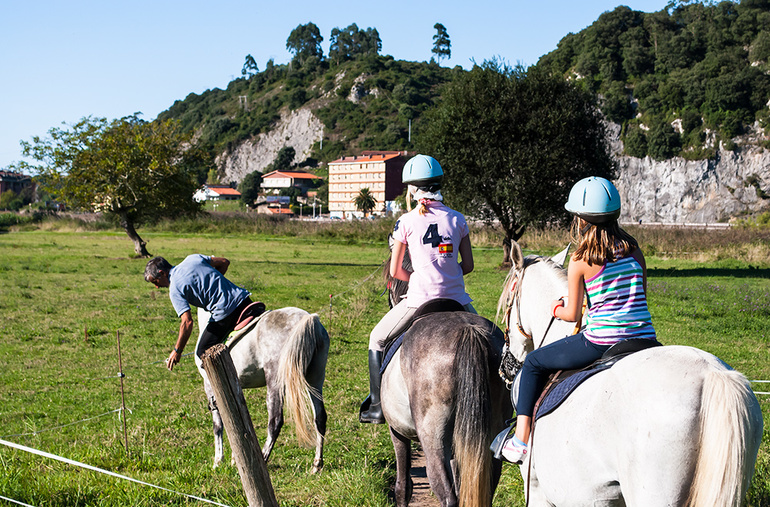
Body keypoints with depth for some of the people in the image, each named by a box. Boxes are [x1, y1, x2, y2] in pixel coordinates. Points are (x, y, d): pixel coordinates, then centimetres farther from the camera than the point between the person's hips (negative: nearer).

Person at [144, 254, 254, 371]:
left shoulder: (174, 289, -8)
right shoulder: (193, 258, 10)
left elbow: (187, 322, -16)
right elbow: (224, 262, 18)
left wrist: (177, 351, -8)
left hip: (225, 312, -7)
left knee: (203, 352, 7)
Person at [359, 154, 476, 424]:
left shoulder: (407, 221, -3)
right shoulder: (458, 219, 5)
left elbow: (394, 271, 1)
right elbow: (468, 265, 8)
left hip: (421, 299, -3)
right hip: (457, 298, 3)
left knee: (377, 339, 18)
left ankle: (377, 405, 15)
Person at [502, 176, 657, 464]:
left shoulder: (580, 261, -5)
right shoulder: (634, 250, 9)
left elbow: (572, 314, -1)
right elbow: (641, 297, 15)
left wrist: (557, 309, 21)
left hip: (600, 341, -4)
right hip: (644, 342, 4)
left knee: (534, 363, 17)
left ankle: (521, 439, 14)